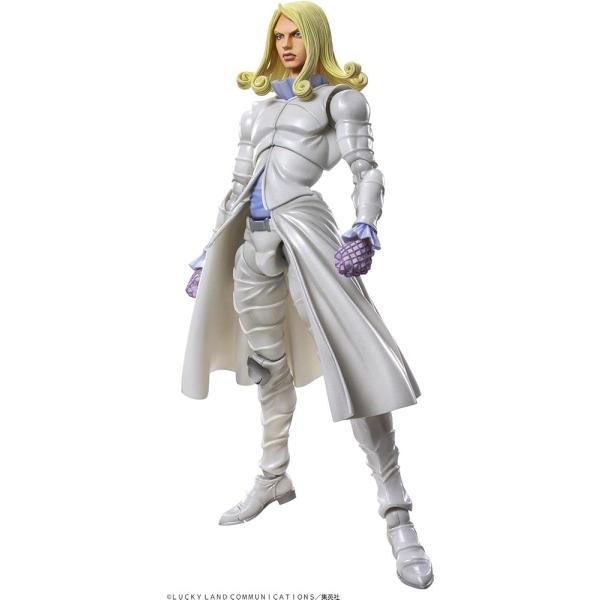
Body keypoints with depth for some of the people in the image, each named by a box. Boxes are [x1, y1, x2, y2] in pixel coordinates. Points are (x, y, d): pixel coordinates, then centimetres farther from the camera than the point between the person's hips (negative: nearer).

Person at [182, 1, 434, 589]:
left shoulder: (338, 96, 8)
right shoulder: (259, 102, 24)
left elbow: (366, 168, -6)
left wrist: (364, 229, -26)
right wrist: (208, 253, 20)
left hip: (305, 228, -6)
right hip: (254, 238, 7)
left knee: (352, 358, -16)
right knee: (267, 363, 14)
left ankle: (397, 514, -11)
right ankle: (273, 478, 32)